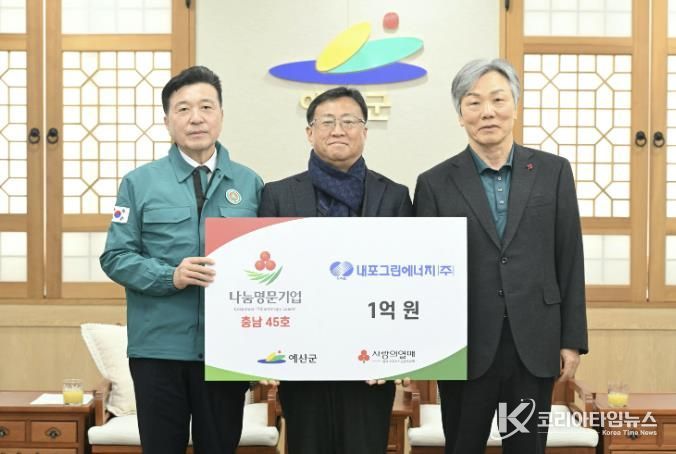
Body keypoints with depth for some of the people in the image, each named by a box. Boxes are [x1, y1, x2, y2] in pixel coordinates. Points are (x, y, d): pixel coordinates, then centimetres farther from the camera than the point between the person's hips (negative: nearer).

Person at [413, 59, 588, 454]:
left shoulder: (553, 171, 3)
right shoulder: (436, 183, 0)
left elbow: (570, 260, 4)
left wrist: (572, 339, 1)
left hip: (535, 346, 1)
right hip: (465, 347, -1)